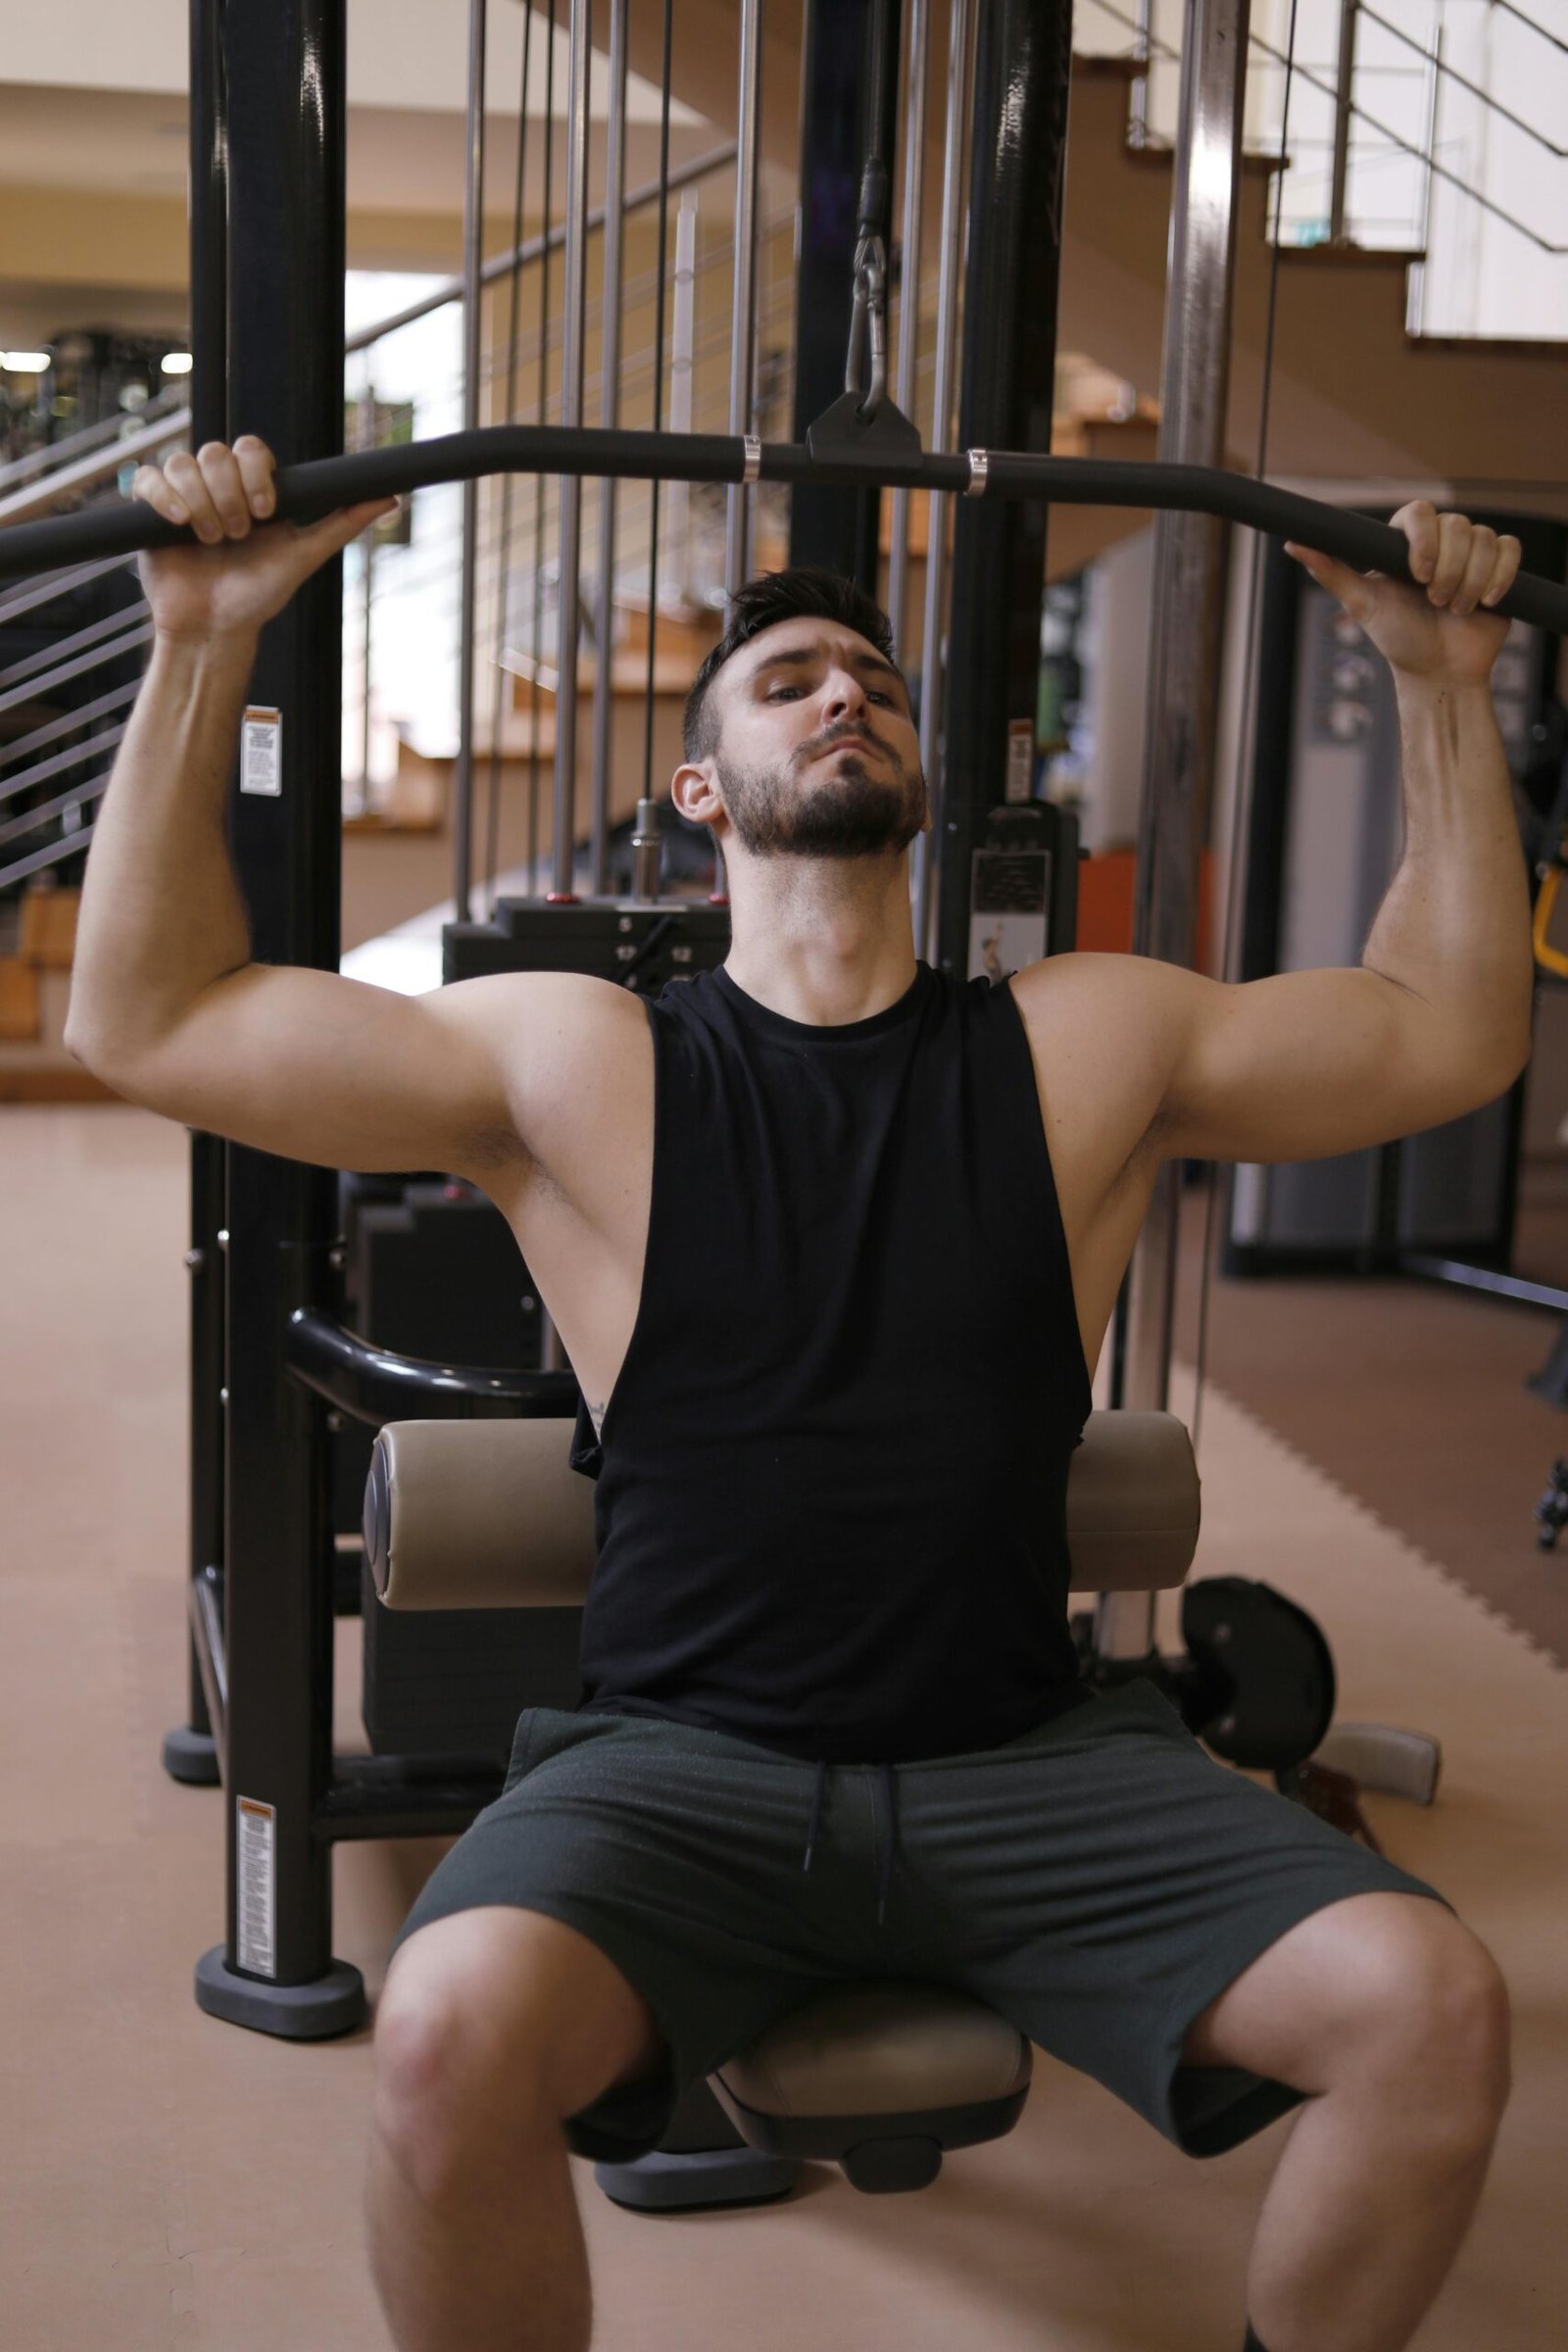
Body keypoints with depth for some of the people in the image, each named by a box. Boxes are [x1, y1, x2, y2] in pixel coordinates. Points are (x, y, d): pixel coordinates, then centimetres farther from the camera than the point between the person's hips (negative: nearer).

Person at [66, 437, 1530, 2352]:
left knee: (1437, 2007, -20)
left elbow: (1452, 1029, 17)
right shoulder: (579, 1067, 2)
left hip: (1025, 1760, 2)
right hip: (680, 1761, -2)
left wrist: (1443, 681, 13)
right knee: (451, 2034, -32)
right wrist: (206, 645, -1)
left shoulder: (1088, 1049, 7)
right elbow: (146, 1018, 3)